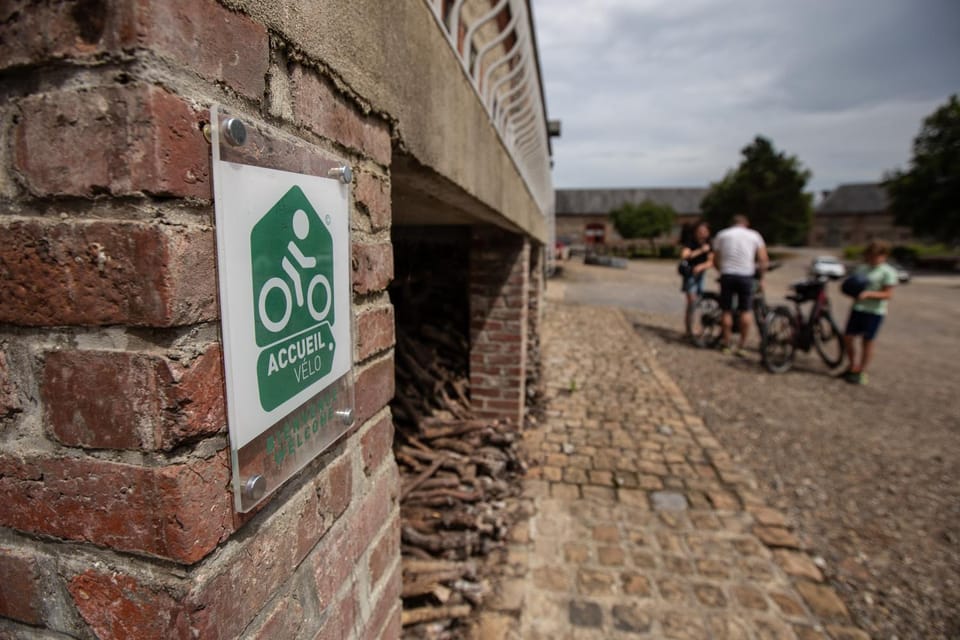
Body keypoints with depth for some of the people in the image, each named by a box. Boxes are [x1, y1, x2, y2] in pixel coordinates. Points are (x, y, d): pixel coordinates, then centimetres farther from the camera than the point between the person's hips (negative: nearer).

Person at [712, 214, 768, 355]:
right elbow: (763, 259, 4)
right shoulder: (754, 235, 11)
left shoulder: (721, 235, 11)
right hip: (746, 276, 0)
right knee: (745, 312, 6)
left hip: (727, 275, 0)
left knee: (726, 311, 6)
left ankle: (726, 345, 11)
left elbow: (715, 259, 8)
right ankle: (741, 346, 7)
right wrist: (761, 277, 13)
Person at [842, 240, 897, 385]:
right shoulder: (861, 269, 12)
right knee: (847, 337, 5)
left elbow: (888, 294, -11)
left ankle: (861, 372, 15)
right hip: (857, 308, 6)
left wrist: (869, 294, -26)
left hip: (875, 312, -6)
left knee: (867, 342, 2)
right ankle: (853, 366, 24)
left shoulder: (888, 272, -6)